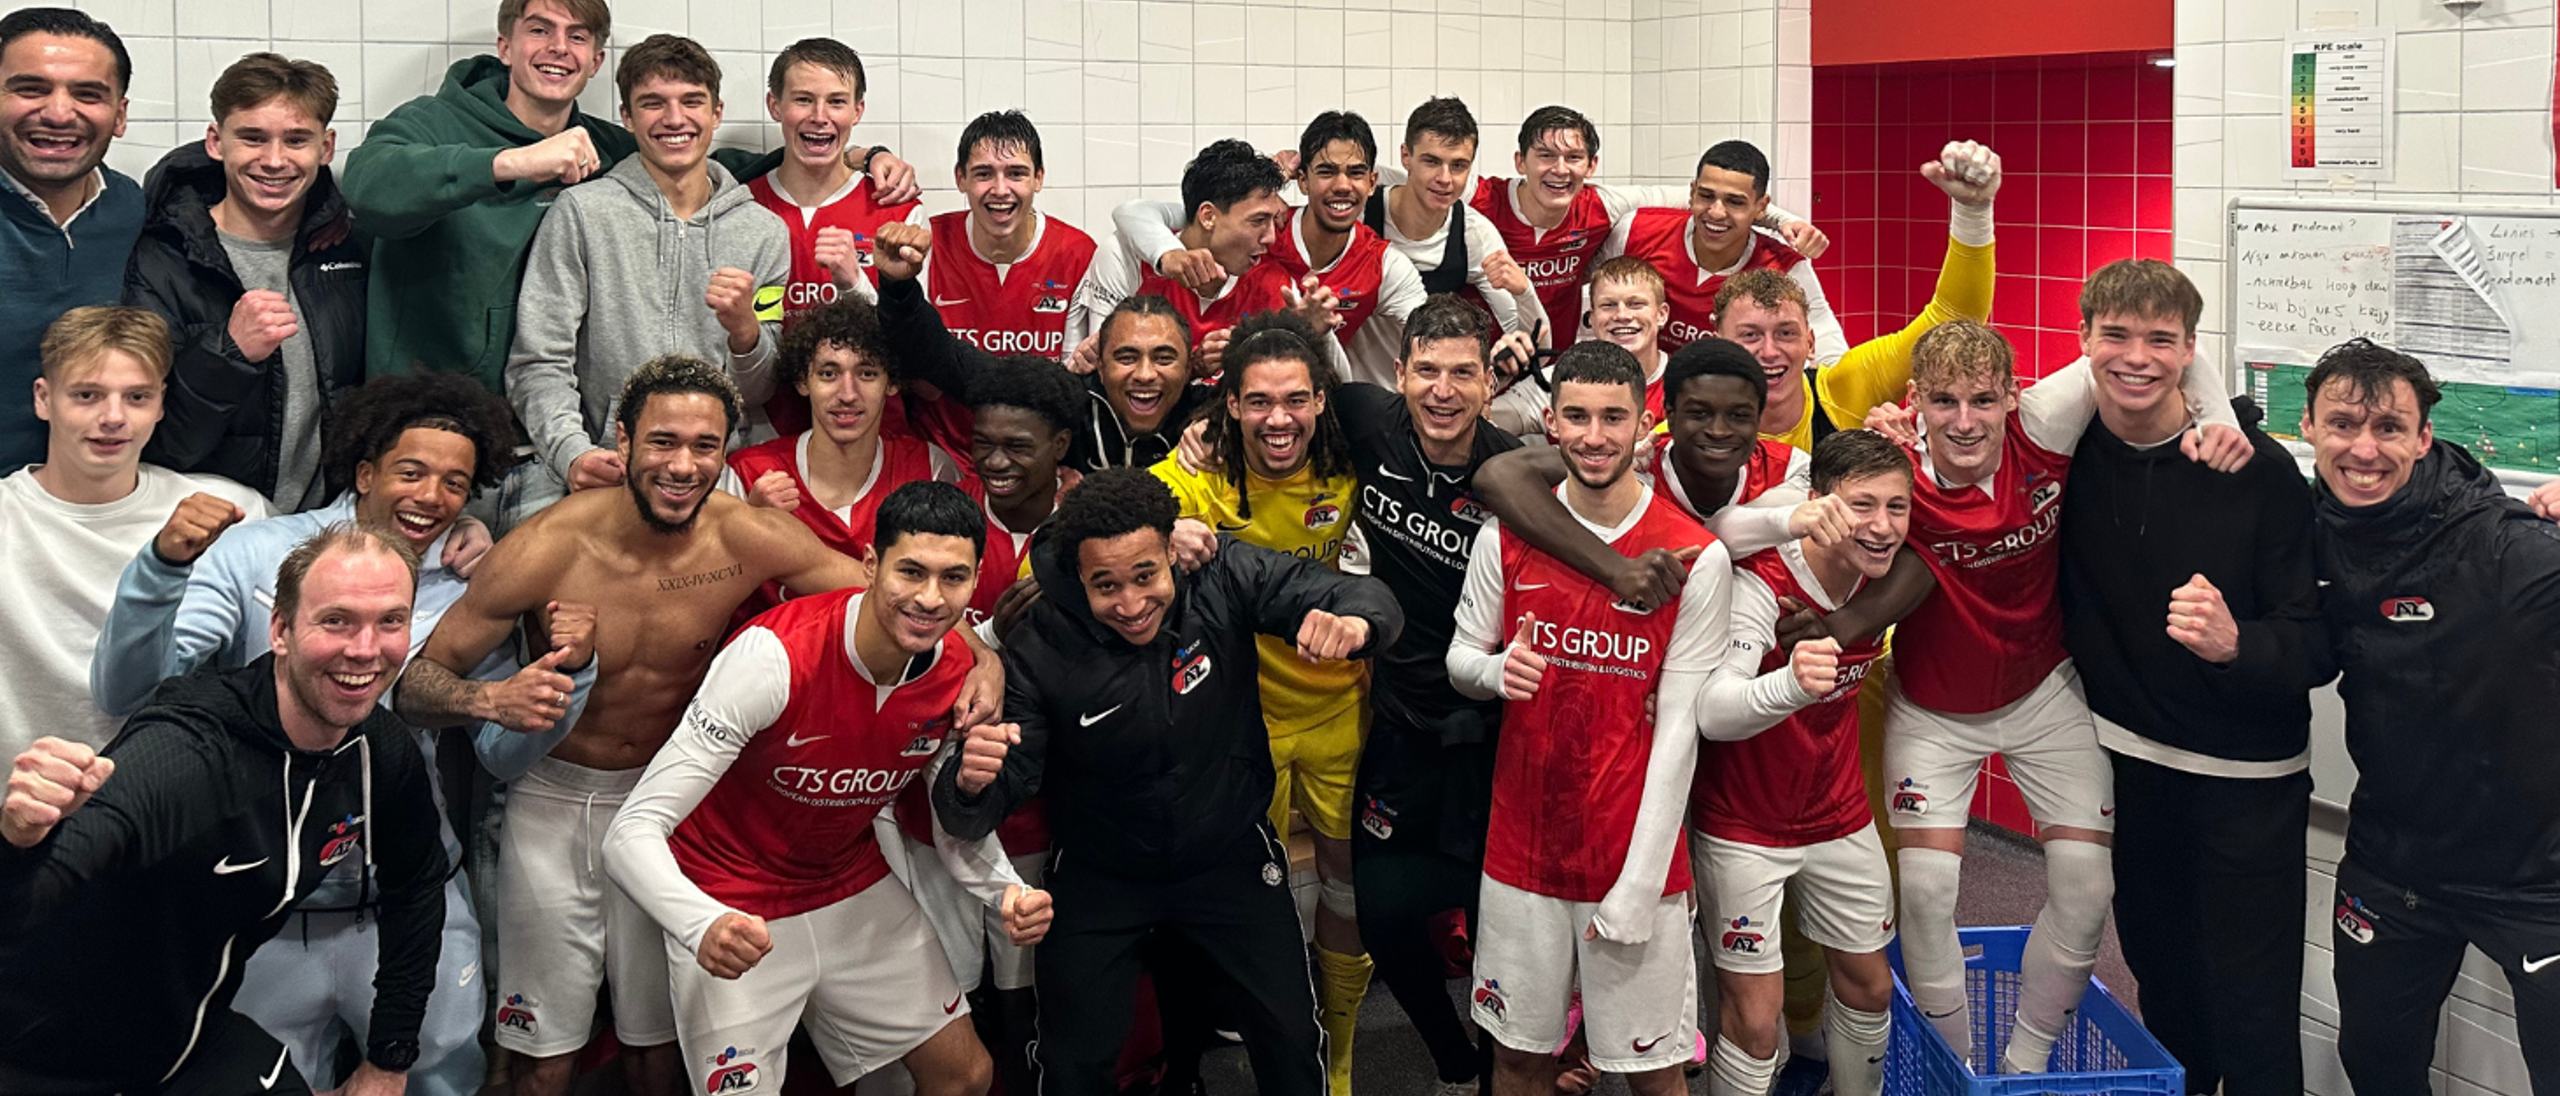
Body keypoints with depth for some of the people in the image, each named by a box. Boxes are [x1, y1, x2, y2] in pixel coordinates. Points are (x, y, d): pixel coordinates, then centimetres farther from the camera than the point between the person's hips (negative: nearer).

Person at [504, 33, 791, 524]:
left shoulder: (765, 232, 10)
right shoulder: (581, 212, 3)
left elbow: (760, 393, 11)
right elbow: (539, 364, -2)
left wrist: (745, 330, -12)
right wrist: (573, 452, -20)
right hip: (597, 472, -2)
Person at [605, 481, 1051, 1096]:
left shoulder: (958, 673, -13)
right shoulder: (775, 655, -31)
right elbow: (631, 833, -32)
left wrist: (1007, 889, -14)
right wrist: (703, 925, -51)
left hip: (858, 892, 6)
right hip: (738, 918, -5)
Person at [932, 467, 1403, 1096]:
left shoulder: (1222, 578, -21)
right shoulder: (1040, 649, -23)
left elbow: (1368, 597, -19)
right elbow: (1005, 786, -23)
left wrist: (1351, 623, -44)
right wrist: (971, 784, -49)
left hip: (1231, 856, 1)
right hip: (1099, 875, -1)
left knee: (1293, 1041, 10)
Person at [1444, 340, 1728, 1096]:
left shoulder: (1696, 558, -8)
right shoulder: (1506, 537, 0)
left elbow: (1679, 726, -9)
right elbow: (1461, 657, 10)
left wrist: (1637, 886, -13)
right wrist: (1496, 670, -16)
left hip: (1634, 856, -2)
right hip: (1523, 845, 3)